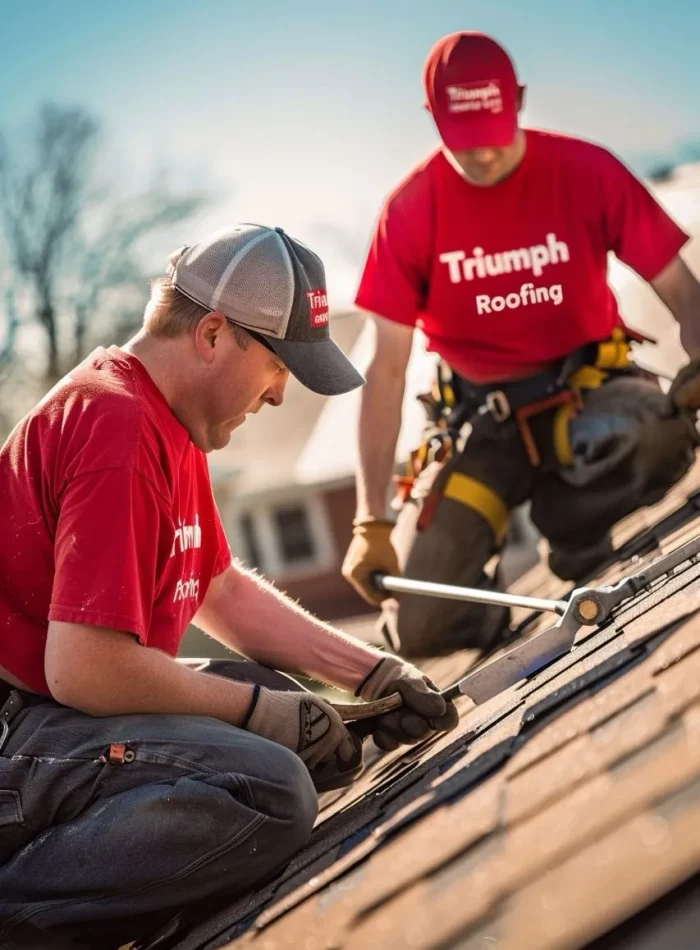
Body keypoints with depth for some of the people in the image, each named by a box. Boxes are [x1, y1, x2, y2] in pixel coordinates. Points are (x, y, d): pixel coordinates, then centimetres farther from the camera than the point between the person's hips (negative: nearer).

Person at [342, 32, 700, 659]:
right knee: (419, 627, -18)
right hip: (480, 416, 0)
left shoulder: (588, 172, -9)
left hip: (585, 390, 0)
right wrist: (371, 520, -16)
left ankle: (576, 539, -4)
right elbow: (387, 371, -9)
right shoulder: (411, 211, -9)